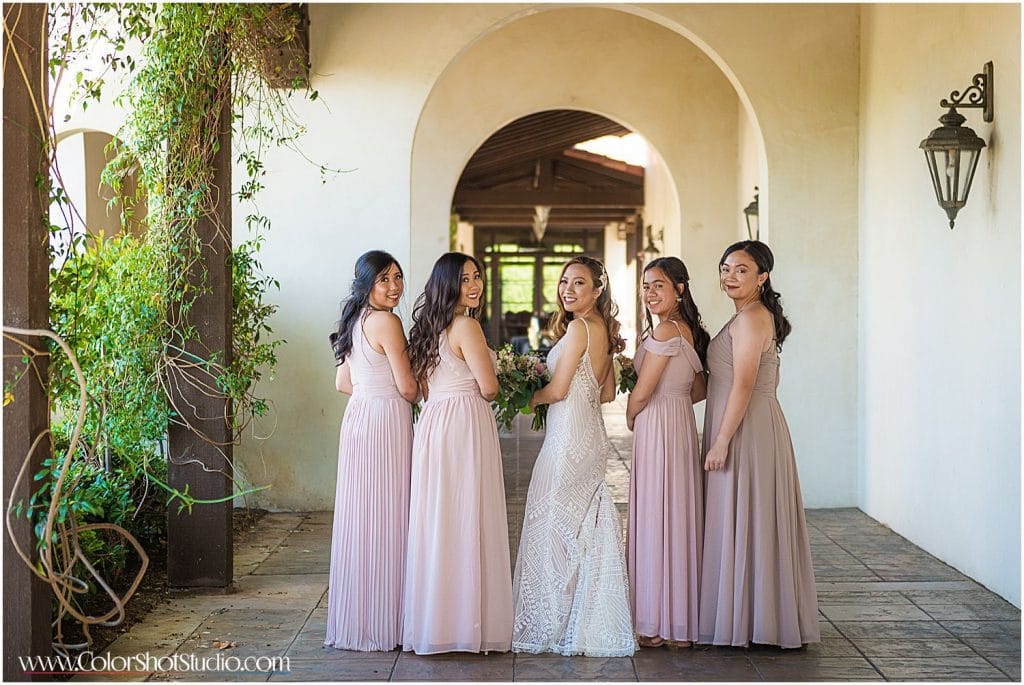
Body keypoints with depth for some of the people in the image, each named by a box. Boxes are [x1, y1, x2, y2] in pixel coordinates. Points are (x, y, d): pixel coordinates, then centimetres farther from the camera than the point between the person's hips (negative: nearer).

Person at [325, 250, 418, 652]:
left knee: (360, 518, 12)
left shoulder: (356, 321, 14)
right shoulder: (386, 321, -13)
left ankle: (355, 619, 20)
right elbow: (407, 386, -12)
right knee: (386, 519, -2)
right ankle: (382, 623, 5)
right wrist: (415, 396, 10)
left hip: (359, 417, 9)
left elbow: (343, 382, 19)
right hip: (387, 423, -9)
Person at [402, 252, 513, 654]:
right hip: (465, 425, -8)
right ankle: (466, 621, 4)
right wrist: (475, 393, 10)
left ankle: (434, 619, 17)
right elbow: (489, 387, -11)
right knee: (467, 524, -2)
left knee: (437, 524, 10)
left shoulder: (429, 327, 15)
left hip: (433, 422, 8)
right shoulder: (466, 326, -11)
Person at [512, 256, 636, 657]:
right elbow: (607, 393, 17)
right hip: (590, 435, 9)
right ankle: (589, 621, 19)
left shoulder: (578, 327, -14)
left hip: (568, 438, -9)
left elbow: (558, 389, -14)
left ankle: (553, 624, 7)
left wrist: (529, 398, 3)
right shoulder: (604, 330, 12)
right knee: (585, 528, 13)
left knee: (554, 523, 0)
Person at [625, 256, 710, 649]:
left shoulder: (665, 330, -15)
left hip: (657, 427, -9)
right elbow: (700, 391, 18)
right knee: (678, 518, 11)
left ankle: (656, 627, 5)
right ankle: (681, 623, 18)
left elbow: (641, 393, -14)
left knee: (655, 518, -3)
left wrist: (631, 419, 4)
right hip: (680, 425, 9)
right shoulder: (688, 330, 12)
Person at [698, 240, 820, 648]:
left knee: (743, 524, -3)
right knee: (753, 525, 13)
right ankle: (762, 621, 20)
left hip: (747, 431, -10)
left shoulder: (749, 320, -15)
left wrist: (721, 441, -21)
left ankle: (744, 624, 5)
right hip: (754, 428, 10)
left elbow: (743, 385, -21)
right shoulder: (759, 317, 16)